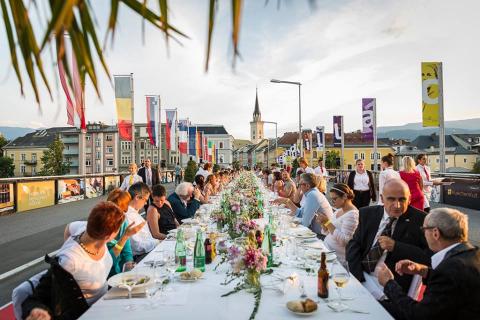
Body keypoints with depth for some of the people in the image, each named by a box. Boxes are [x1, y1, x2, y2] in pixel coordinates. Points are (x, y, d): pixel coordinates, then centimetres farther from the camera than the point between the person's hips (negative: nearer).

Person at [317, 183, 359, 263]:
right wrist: (323, 223, -5)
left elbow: (343, 240, -23)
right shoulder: (339, 210, 9)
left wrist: (328, 222, -24)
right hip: (327, 249, 8)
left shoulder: (352, 214, -16)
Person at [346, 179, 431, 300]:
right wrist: (357, 275, -10)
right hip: (361, 275, 5)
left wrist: (395, 247, -18)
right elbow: (354, 244, 5)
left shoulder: (420, 220, -3)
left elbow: (429, 257, -8)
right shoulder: (367, 214, 8)